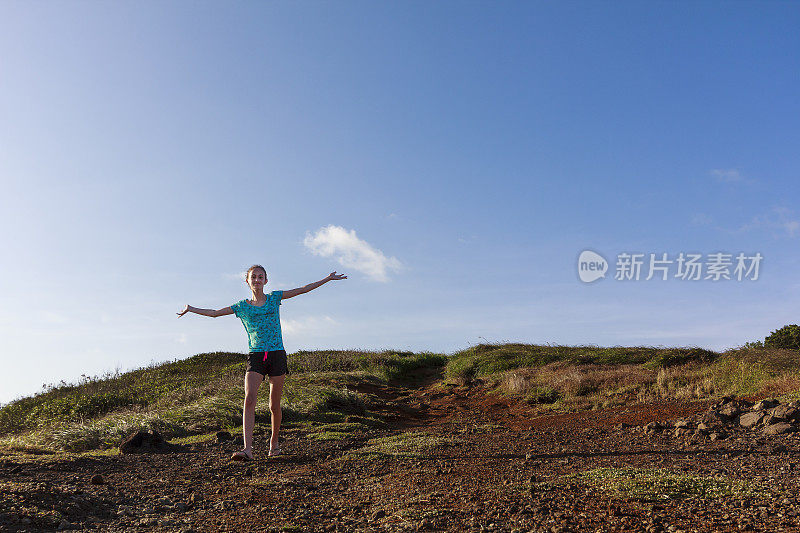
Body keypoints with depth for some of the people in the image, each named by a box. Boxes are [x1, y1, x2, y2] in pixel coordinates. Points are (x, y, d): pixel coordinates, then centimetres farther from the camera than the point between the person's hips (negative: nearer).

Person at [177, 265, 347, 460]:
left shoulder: (274, 298, 8)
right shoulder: (242, 306, 10)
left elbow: (303, 289, 10)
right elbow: (214, 313, 17)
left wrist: (328, 279, 9)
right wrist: (192, 309, 12)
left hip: (277, 354, 0)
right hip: (255, 356, 0)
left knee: (274, 405, 4)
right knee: (249, 399, -17)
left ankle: (274, 442, 25)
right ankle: (247, 448, -21)